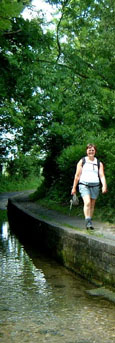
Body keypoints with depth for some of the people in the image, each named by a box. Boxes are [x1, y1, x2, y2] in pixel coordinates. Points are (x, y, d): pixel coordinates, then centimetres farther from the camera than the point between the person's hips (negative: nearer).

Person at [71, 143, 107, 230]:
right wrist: (74, 187, 7)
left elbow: (102, 176, 2)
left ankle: (90, 222, 20)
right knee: (87, 202, -21)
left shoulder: (99, 163, 12)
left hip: (95, 186, 2)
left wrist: (104, 185, -15)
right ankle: (88, 222, -24)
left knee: (92, 205, 7)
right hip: (84, 185, -2)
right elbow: (77, 175, 9)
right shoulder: (82, 161, 9)